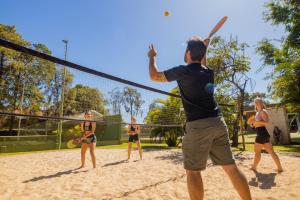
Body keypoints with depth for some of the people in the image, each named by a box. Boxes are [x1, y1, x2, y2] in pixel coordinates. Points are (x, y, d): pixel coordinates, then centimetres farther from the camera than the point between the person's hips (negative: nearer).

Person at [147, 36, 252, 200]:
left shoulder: (183, 71, -3)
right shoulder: (208, 72, 14)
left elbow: (154, 76, 7)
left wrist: (152, 57, 22)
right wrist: (204, 47, 43)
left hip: (198, 125, -7)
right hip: (218, 122, 7)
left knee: (193, 171, 3)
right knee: (231, 167, 14)